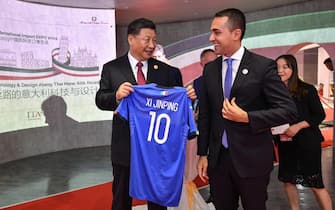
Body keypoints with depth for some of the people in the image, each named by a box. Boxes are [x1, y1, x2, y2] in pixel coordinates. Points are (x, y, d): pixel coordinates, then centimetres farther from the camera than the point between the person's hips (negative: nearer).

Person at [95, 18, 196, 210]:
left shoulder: (167, 71, 1)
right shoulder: (112, 68, -2)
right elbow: (100, 100, -6)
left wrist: (187, 97, -20)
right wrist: (117, 95, -27)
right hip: (125, 147, -1)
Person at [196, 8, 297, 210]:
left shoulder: (264, 66, -9)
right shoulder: (210, 69, 6)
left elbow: (288, 110, -12)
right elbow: (205, 115, 9)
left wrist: (246, 117, -20)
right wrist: (203, 154, 7)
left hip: (252, 159, -4)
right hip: (217, 158, 4)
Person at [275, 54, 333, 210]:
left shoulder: (307, 90, -8)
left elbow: (320, 115, -8)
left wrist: (298, 126, -19)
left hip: (307, 143, -4)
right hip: (285, 144, 4)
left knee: (315, 184, 0)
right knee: (287, 180, 12)